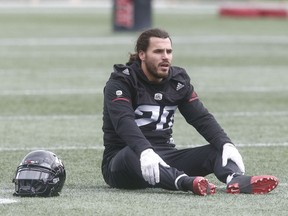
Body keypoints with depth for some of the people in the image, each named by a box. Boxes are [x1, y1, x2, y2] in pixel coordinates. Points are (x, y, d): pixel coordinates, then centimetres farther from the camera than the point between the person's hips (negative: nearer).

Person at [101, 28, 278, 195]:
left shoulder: (178, 81, 11)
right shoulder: (121, 82, -6)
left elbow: (201, 118, 0)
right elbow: (123, 121, -24)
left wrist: (227, 145, -20)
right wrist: (145, 151, -44)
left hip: (164, 159, 5)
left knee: (217, 150, -15)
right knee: (132, 155, -40)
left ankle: (236, 180, -49)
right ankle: (185, 182, -64)